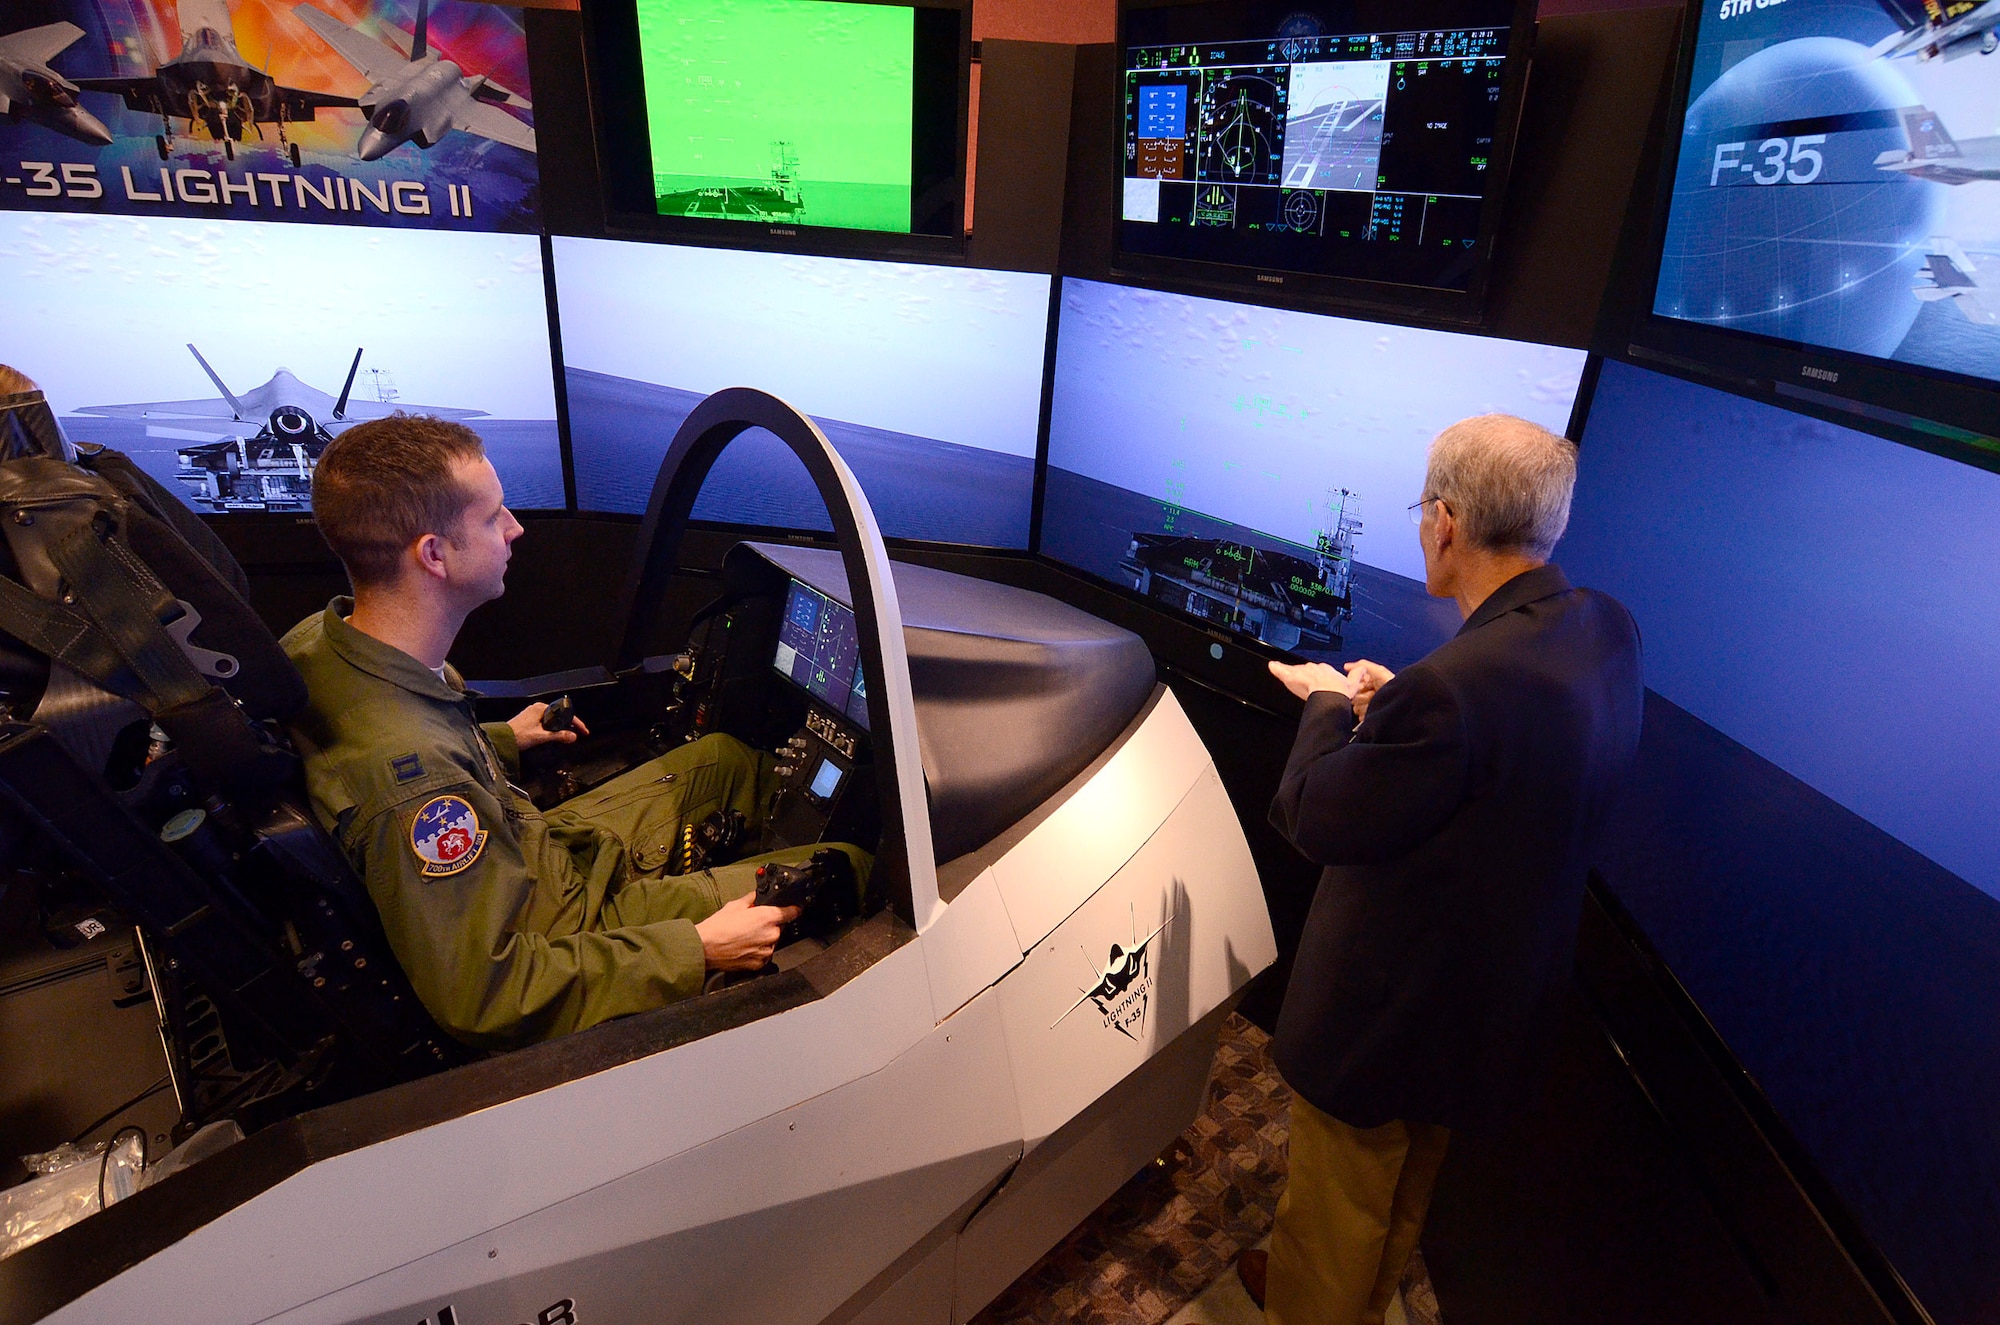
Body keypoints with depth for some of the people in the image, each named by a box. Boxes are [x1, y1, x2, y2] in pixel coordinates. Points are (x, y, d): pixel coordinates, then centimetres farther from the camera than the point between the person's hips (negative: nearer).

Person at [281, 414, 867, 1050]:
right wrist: (695, 949, -28)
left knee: (727, 757, 19)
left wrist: (500, 741, 18)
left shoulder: (322, 642, -11)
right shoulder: (409, 772, -39)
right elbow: (479, 996, -32)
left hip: (543, 850, 9)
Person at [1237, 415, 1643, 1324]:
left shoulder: (1447, 688, -38)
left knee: (1337, 1210, 20)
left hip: (1388, 1008, -9)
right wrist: (1393, 703, 1)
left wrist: (1329, 705, -8)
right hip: (1496, 998, 9)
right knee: (1402, 1193, 33)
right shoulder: (1606, 629, -10)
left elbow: (1313, 820, -23)